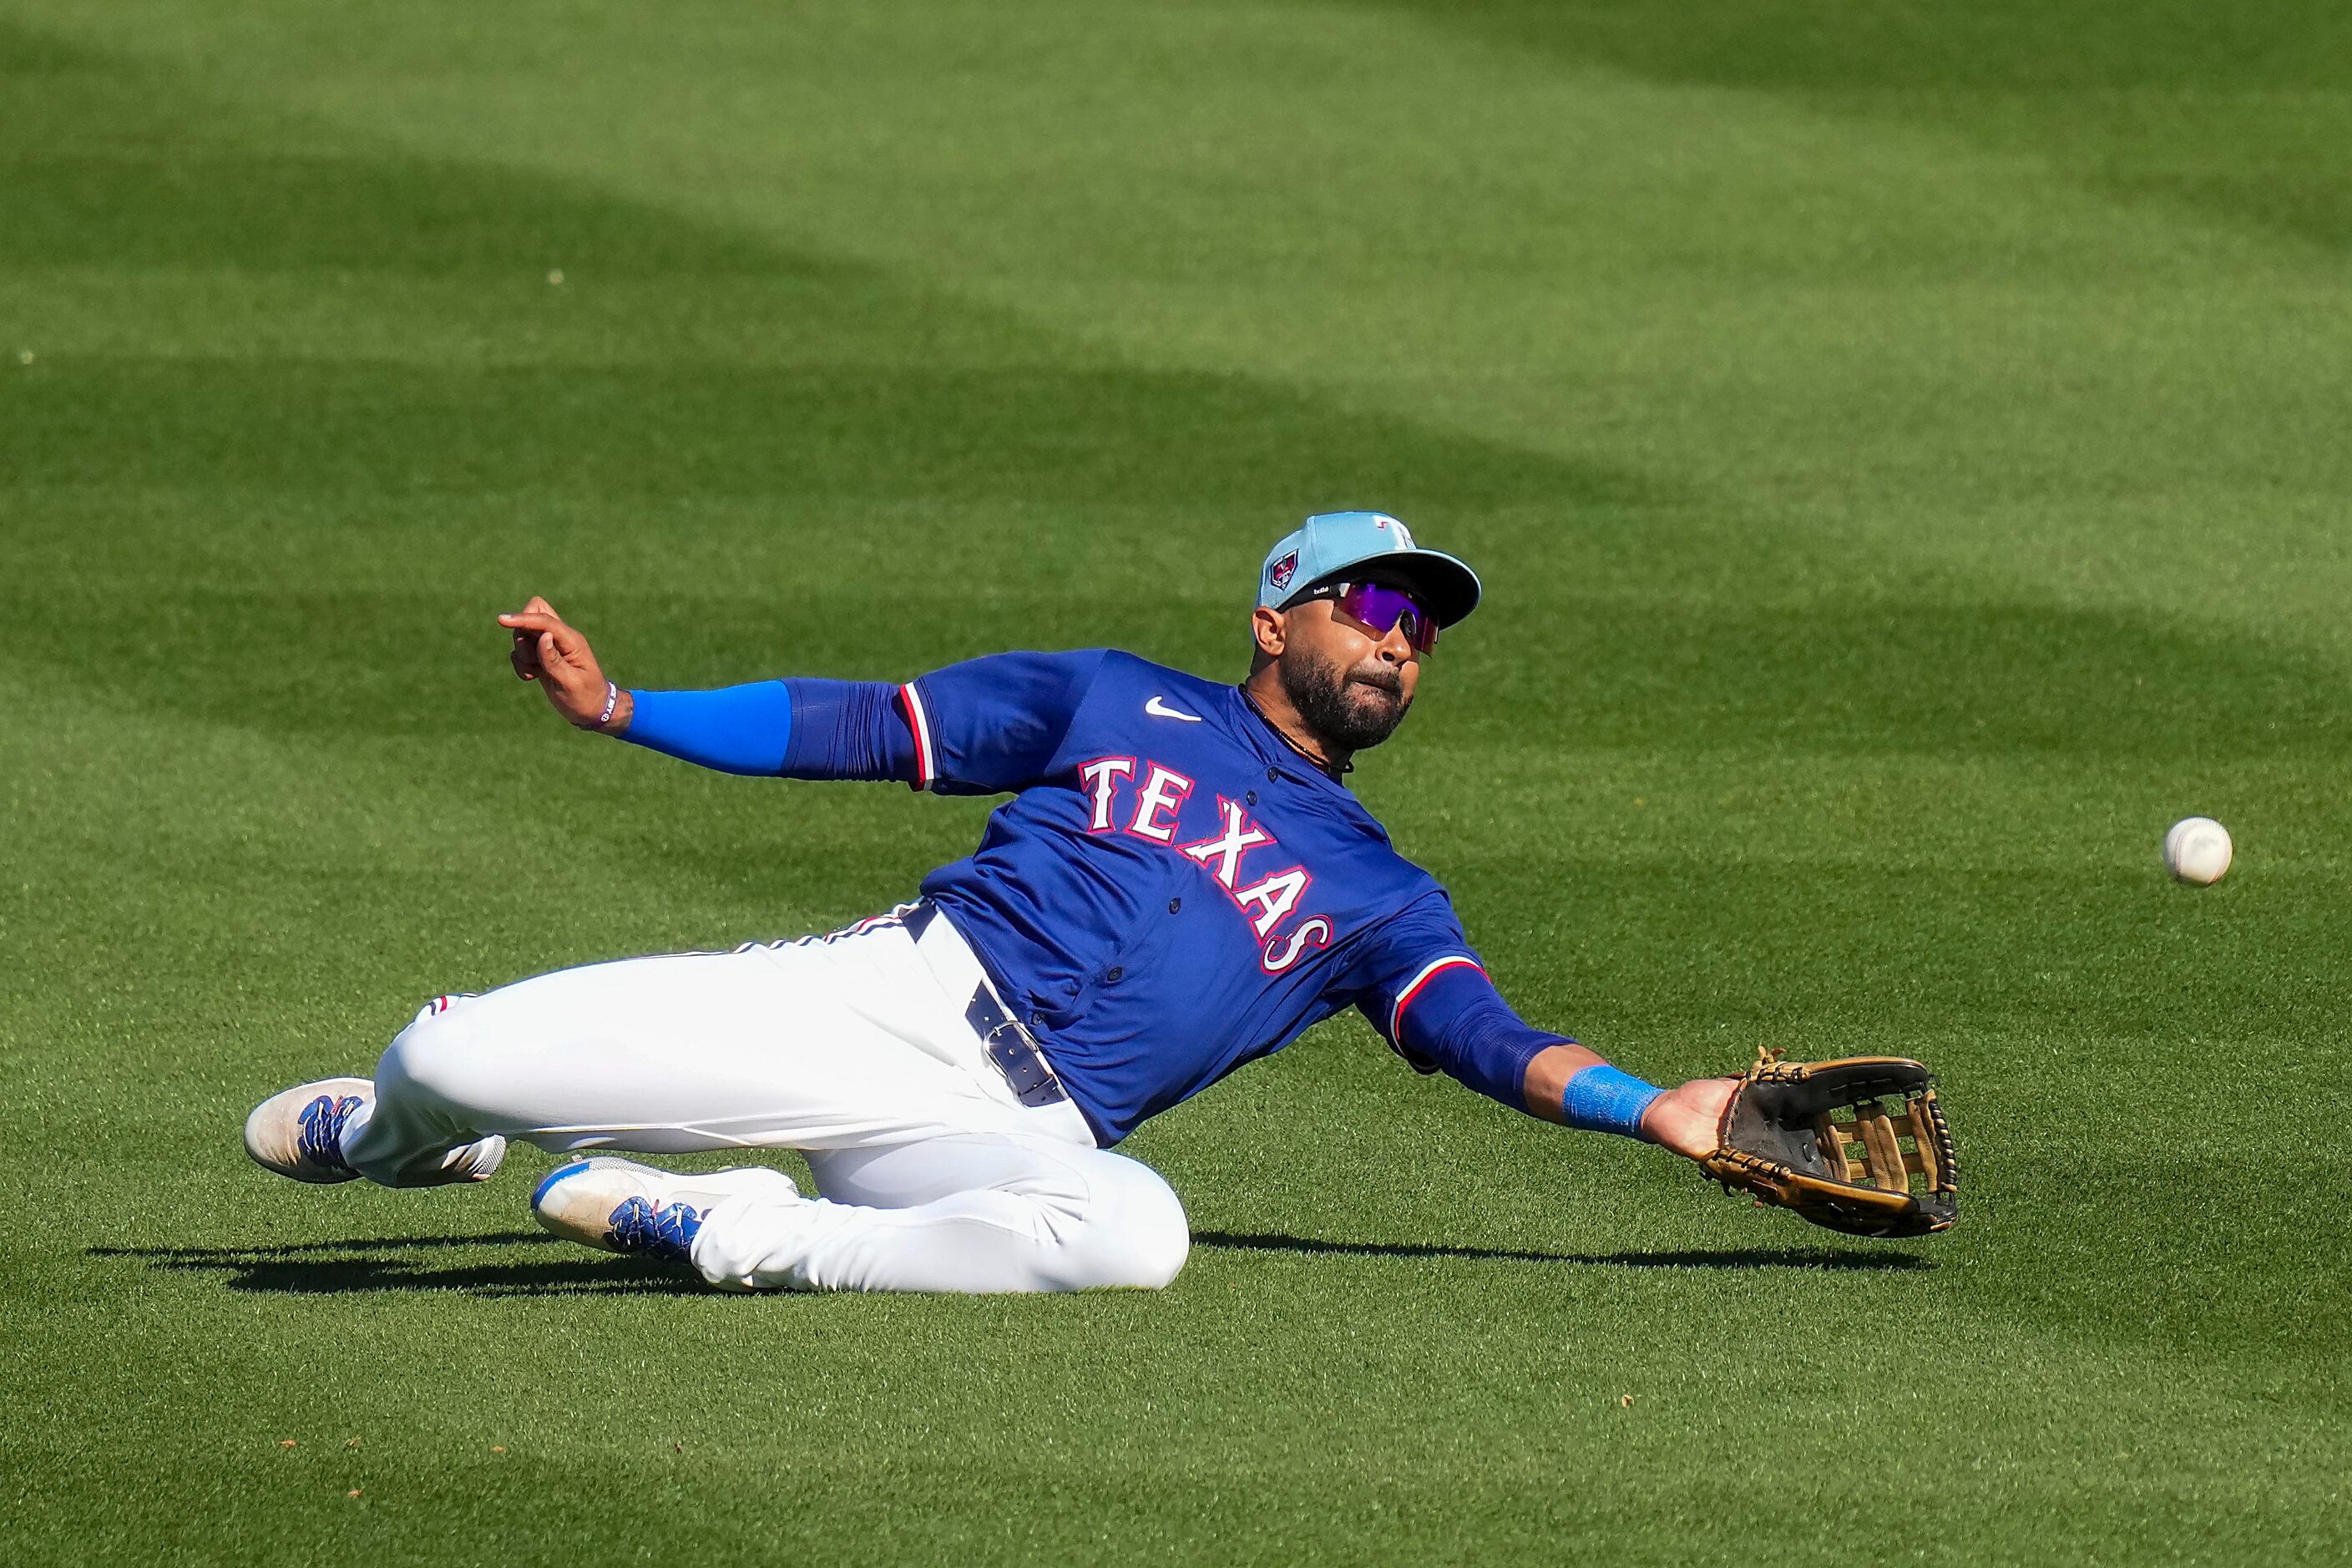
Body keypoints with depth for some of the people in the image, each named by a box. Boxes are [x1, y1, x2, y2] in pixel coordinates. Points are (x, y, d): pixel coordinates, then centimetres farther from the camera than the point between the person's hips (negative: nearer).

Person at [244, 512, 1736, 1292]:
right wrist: (618, 707, 2)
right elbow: (860, 726, 13)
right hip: (903, 986, -1)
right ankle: (421, 1127, 24)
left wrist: (1655, 1110, -12)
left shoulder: (1379, 898, 22)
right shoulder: (1120, 703, 17)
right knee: (453, 1064, -17)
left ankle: (728, 1232, -20)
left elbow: (1484, 1036, 6)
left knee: (1132, 1228, -40)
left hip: (1024, 1131, 1)